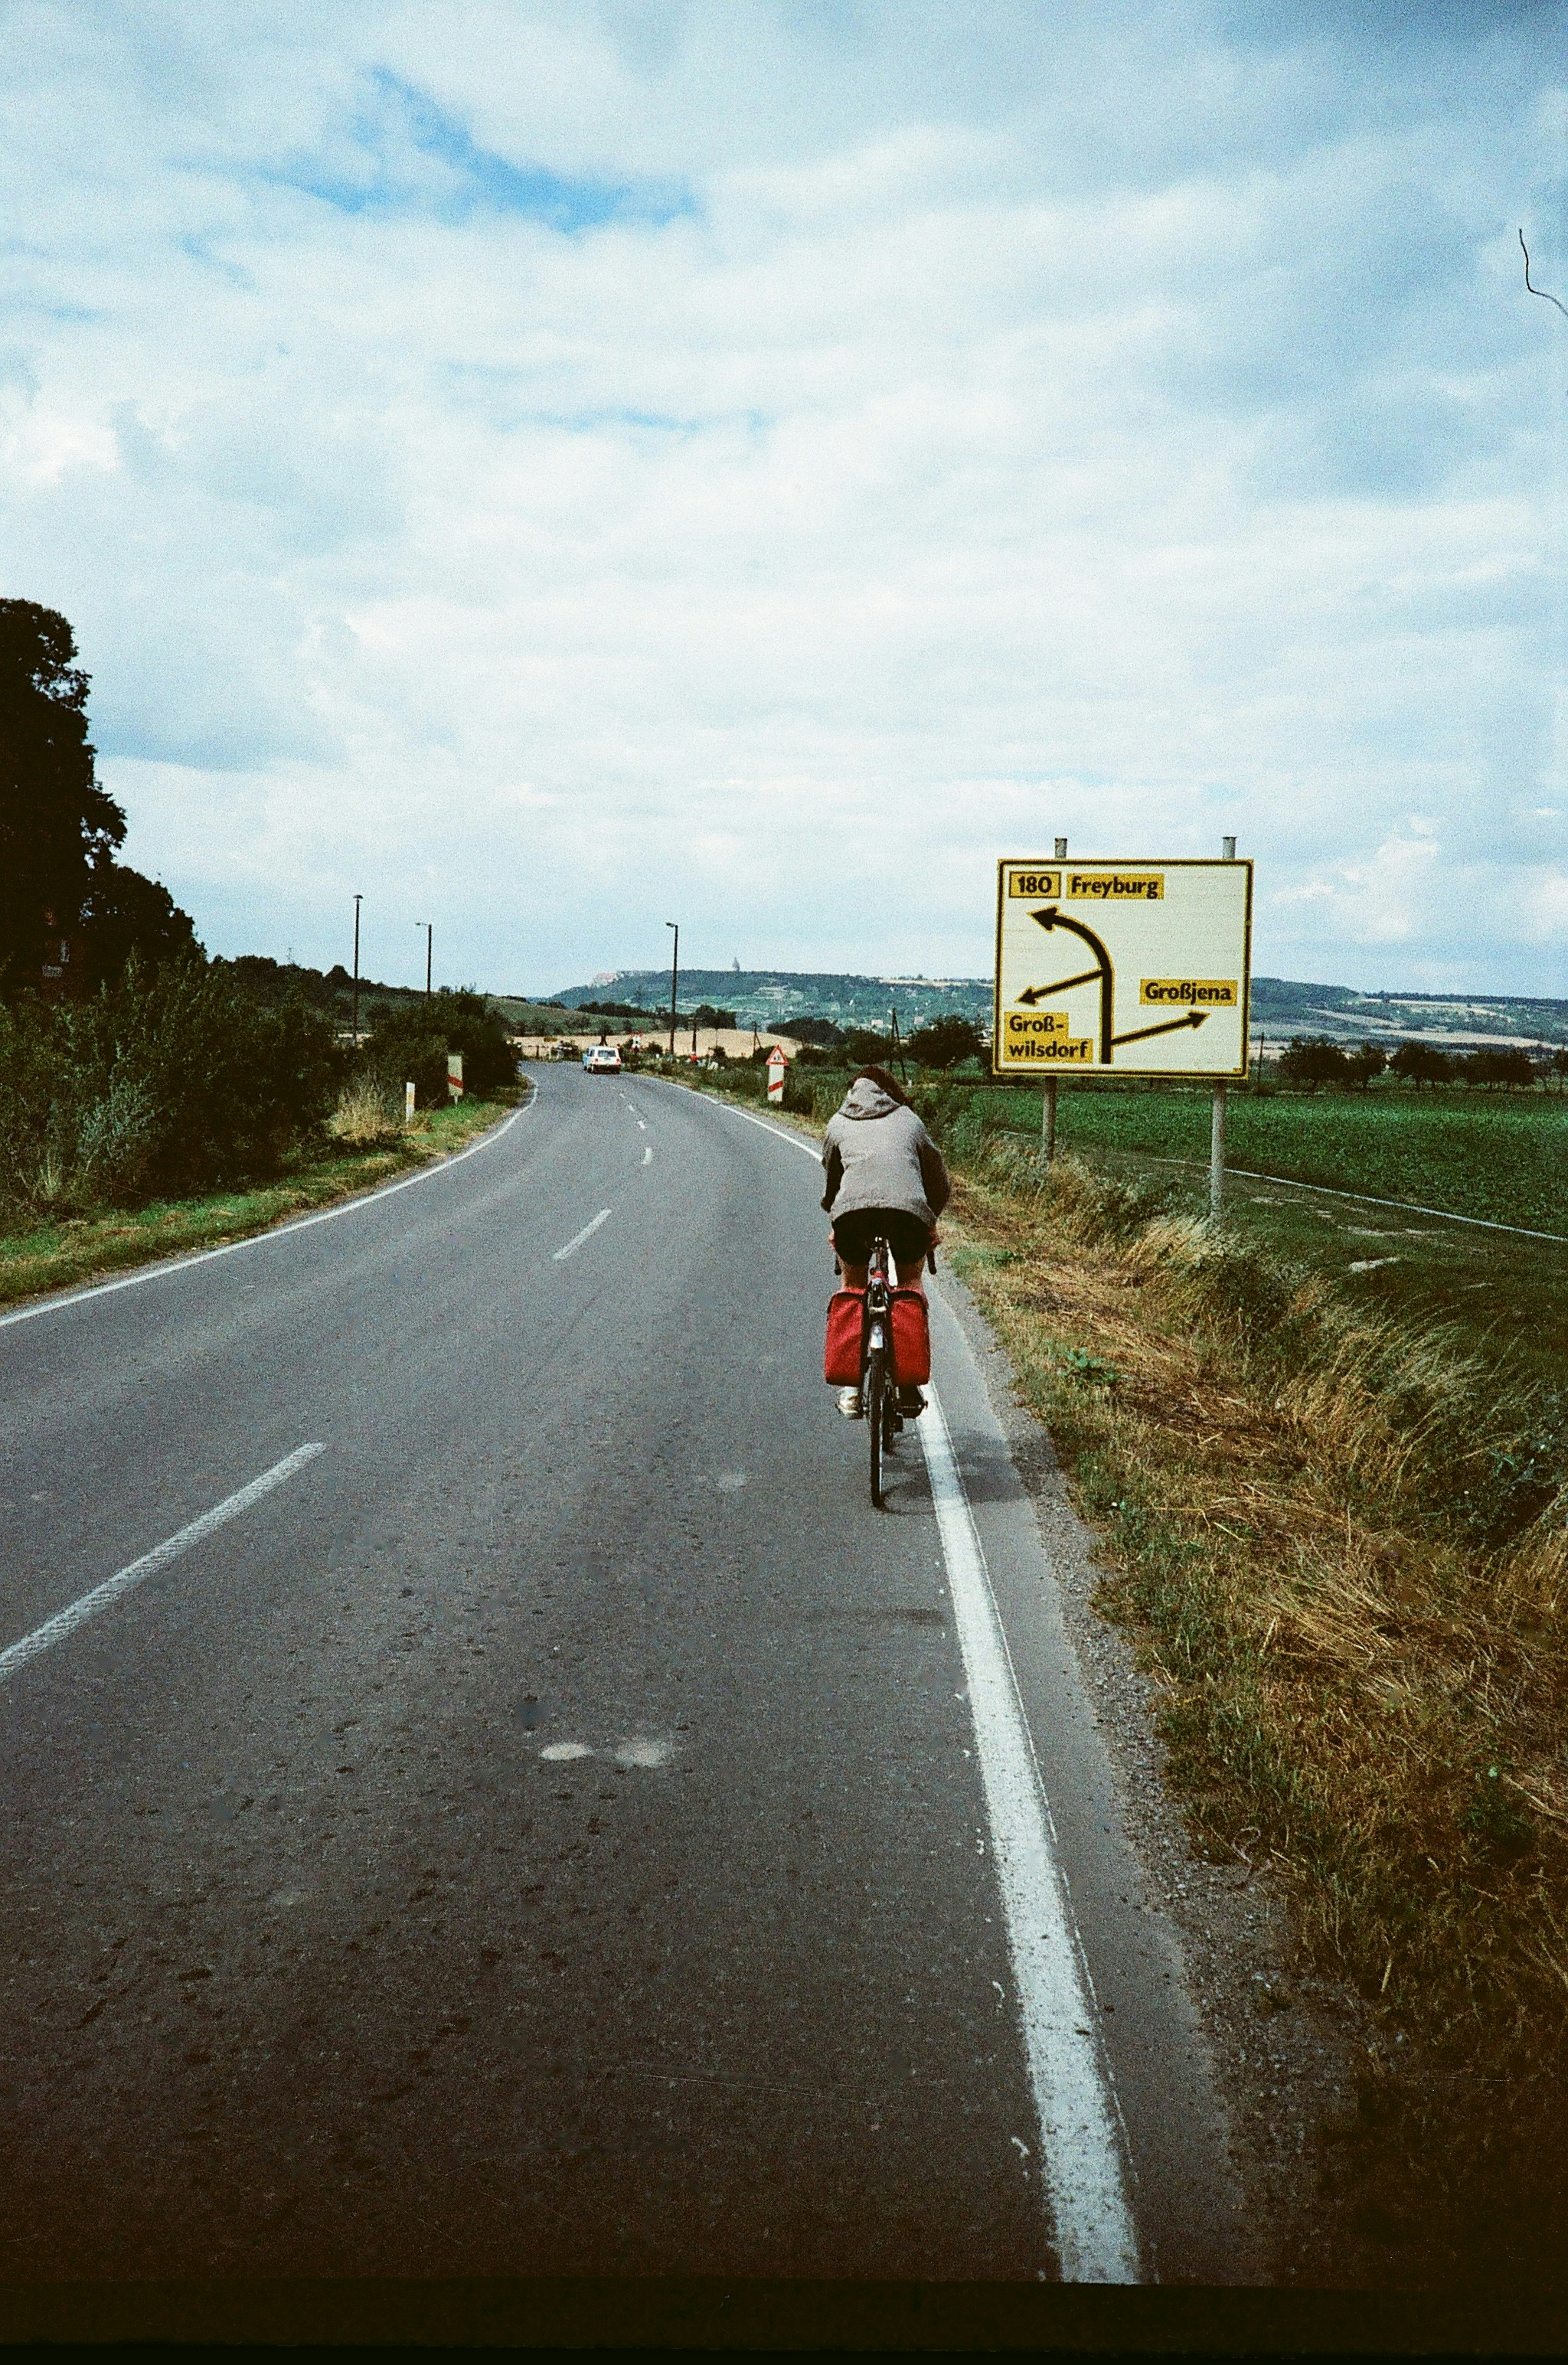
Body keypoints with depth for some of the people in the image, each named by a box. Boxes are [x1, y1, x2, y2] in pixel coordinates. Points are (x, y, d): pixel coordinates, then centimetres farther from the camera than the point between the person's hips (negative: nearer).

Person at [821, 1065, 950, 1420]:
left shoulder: (838, 1123, 28)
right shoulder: (908, 1120, 27)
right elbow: (941, 1183, 30)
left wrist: (836, 1223, 50)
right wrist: (930, 1222, 45)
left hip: (851, 1210, 0)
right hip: (909, 1209, 0)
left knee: (853, 1285, 25)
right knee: (911, 1280, 26)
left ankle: (851, 1389, 18)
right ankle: (909, 1387, 20)